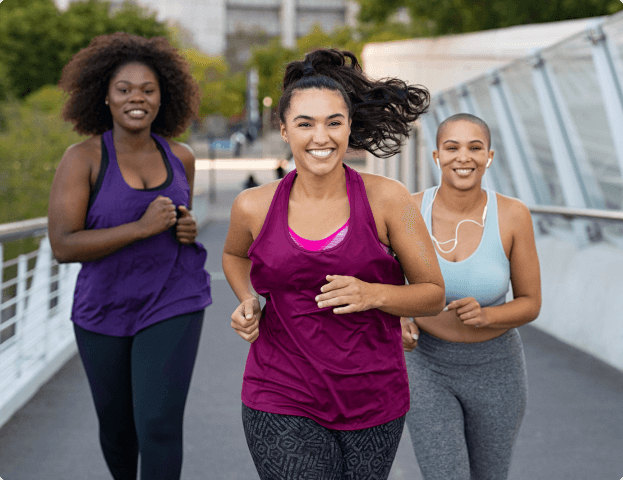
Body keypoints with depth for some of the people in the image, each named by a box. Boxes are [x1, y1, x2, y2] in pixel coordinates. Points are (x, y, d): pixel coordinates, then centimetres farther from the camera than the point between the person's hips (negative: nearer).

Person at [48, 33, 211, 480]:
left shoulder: (180, 157, -1)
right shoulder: (82, 158, -12)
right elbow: (63, 246, -19)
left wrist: (189, 228, -6)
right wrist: (142, 227, -26)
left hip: (172, 305, 0)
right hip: (104, 310, 0)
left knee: (159, 426, -11)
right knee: (116, 425, 18)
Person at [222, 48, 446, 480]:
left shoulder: (387, 199, -6)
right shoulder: (255, 207, -2)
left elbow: (434, 295, 0)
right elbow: (234, 255, 22)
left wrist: (372, 294, -18)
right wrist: (248, 303, 2)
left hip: (374, 400, 1)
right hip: (283, 404, 0)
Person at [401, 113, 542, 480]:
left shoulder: (513, 215, -17)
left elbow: (530, 305, -8)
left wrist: (485, 315, -29)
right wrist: (397, 322, -20)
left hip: (495, 369, 1)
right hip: (430, 368, 0)